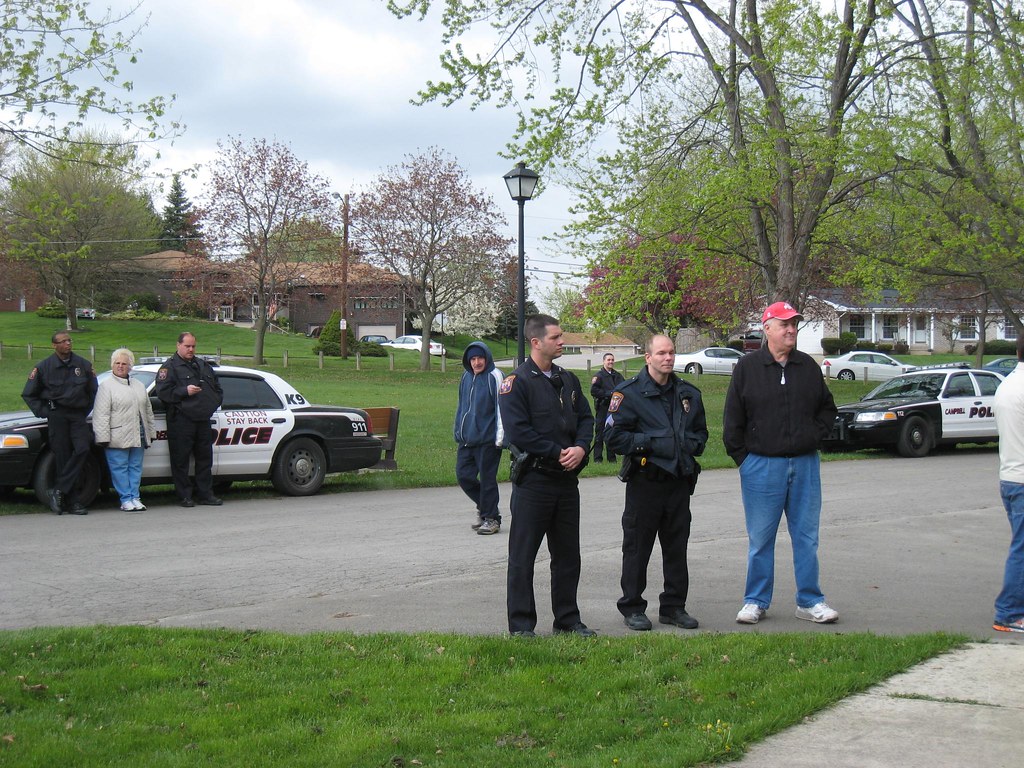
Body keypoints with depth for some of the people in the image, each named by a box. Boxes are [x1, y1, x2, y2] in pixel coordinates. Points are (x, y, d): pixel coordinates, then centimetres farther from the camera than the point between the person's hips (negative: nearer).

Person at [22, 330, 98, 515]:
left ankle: (59, 490, -12)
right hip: (56, 415, -2)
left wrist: (86, 411, 10)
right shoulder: (44, 367, 2)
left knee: (83, 449, -19)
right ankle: (72, 501, -1)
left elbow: (93, 391, 18)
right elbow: (28, 394, 10)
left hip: (78, 415, 2)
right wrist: (43, 412, 2)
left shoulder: (83, 365, 8)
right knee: (63, 457, -4)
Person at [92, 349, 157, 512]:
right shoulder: (107, 386, -2)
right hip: (117, 437, -5)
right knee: (120, 468, -2)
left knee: (135, 467, 6)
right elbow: (101, 414, -9)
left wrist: (151, 432, 18)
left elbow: (148, 411, 22)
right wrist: (103, 437, -16)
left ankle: (135, 498, 11)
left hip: (138, 436, 6)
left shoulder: (139, 386, 17)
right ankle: (126, 499, 2)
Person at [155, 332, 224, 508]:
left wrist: (214, 403, 13)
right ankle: (184, 496, 2)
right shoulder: (169, 367, 0)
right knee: (181, 460, -3)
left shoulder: (203, 366, 20)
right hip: (181, 420, -6)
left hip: (203, 420, 6)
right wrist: (185, 391, -18)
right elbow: (162, 392, -11)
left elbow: (217, 388, 29)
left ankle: (205, 494, 16)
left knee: (205, 458, 9)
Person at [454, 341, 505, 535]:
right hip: (467, 439, 7)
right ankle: (484, 508, 26)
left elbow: (501, 408, -10)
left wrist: (500, 436, -13)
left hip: (488, 439, -7)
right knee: (464, 475, 7)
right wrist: (458, 430, 19)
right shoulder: (467, 377, 13)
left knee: (487, 479, -2)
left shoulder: (495, 377, -8)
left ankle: (491, 518, 10)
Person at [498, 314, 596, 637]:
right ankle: (521, 625, 7)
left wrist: (581, 448, -6)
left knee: (568, 554, 13)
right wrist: (558, 453, -15)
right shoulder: (516, 382, -9)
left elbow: (585, 417, 14)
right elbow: (518, 431, -16)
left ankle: (567, 619, 23)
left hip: (566, 478, 7)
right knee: (523, 556, 0)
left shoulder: (568, 380, 13)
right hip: (533, 479, -7)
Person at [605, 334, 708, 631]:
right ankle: (632, 608, 13)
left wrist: (691, 444, 4)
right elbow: (614, 436, -10)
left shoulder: (688, 393, 12)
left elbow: (701, 432, 24)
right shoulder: (629, 393, -6)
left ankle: (674, 606, 21)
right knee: (637, 547, 2)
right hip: (644, 481, -5)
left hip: (680, 482, 5)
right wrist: (650, 443, -15)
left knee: (677, 546, 10)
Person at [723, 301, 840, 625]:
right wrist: (742, 457, -3)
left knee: (806, 537, 7)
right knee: (760, 539, 4)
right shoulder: (747, 367, -2)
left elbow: (827, 407, 21)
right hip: (762, 465, -3)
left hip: (805, 465, 3)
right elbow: (733, 419, 1)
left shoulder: (808, 366, 8)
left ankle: (809, 601, 16)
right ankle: (756, 601, 15)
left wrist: (816, 435, 6)